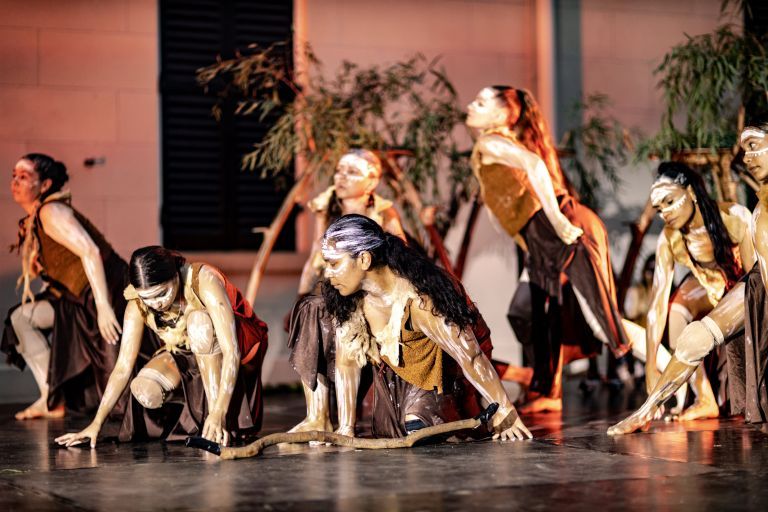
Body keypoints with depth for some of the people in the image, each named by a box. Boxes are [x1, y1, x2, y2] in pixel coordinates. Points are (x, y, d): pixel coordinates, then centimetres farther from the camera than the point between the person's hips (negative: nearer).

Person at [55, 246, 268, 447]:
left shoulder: (204, 282, -30)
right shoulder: (137, 305, -17)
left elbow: (231, 353, -35)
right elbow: (123, 367, -15)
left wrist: (218, 414, -43)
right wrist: (96, 424, -21)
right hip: (187, 357, 4)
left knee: (198, 320, -35)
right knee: (144, 391, -27)